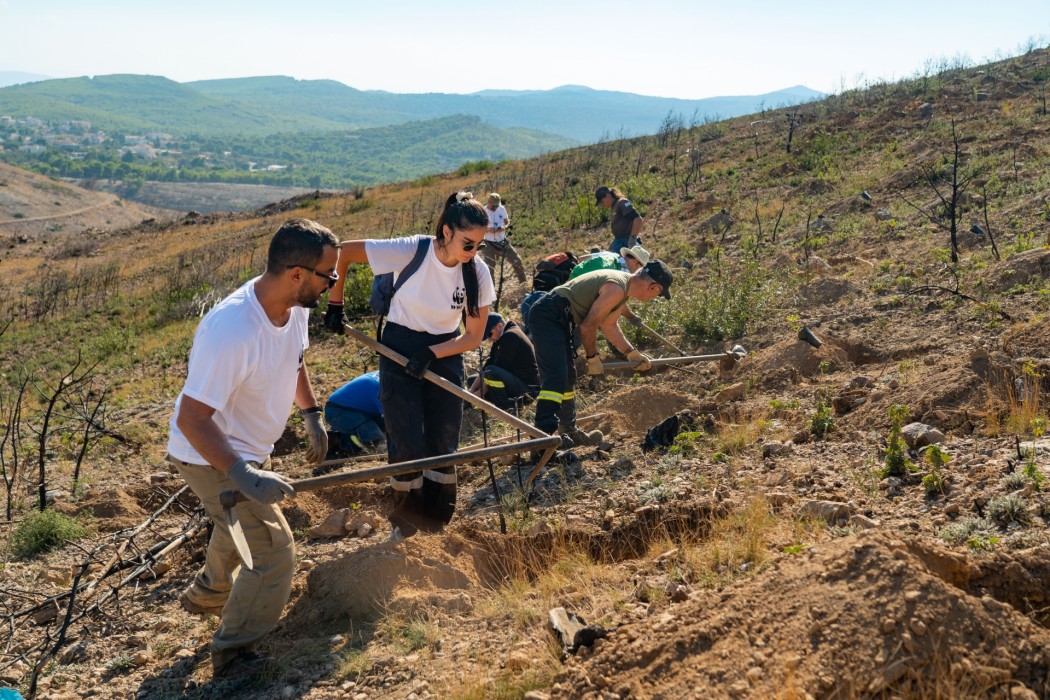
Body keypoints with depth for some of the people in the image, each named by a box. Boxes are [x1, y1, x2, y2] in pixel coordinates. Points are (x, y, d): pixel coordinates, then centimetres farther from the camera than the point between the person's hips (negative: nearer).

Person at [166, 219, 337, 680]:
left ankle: (208, 594, 60)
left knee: (243, 525, 32)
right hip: (210, 457, -9)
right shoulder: (231, 331, -38)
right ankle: (231, 654, 12)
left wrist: (311, 413, 13)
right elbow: (191, 420, -35)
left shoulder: (295, 306, -11)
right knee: (273, 551, -9)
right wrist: (243, 475, -41)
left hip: (247, 450, 9)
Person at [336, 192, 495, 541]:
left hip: (445, 354, 3)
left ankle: (435, 521, 19)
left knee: (444, 445, 1)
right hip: (400, 350, -2)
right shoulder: (410, 251, -24)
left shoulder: (478, 272, -14)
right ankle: (407, 520, 20)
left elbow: (473, 336, -8)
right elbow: (343, 251, -17)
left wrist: (432, 354, -20)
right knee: (407, 443, -3)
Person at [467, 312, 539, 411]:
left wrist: (479, 393, -13)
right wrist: (471, 391, 0)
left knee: (491, 371, -34)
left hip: (527, 388, -11)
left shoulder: (510, 336, -18)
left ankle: (504, 408, -16)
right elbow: (488, 363, 8)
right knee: (472, 381, 16)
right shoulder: (501, 338, 13)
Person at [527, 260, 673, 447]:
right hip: (548, 317, -11)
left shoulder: (623, 288, 14)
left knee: (568, 377, 19)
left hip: (559, 320, 11)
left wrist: (631, 353, 23)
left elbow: (609, 325, 25)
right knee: (556, 377, -21)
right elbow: (588, 326, -17)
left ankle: (570, 432, 31)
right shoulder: (616, 289, -19)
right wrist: (593, 357, -5)